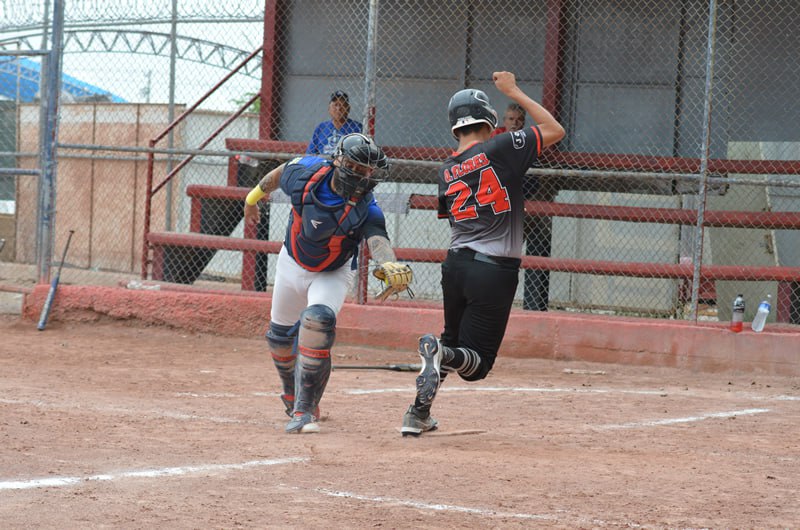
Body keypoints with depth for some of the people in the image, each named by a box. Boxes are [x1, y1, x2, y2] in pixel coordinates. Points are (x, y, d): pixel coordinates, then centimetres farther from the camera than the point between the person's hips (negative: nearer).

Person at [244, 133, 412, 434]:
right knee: (280, 336, 15)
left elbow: (377, 240, -51)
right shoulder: (306, 174, -25)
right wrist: (254, 196, 16)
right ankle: (292, 393, 47)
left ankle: (305, 410, -19)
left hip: (334, 274, -3)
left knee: (317, 321, -29)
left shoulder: (365, 208, -31)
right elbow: (280, 173, -1)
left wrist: (389, 265, -72)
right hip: (293, 264, 3)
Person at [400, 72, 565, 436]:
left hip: (455, 267, 5)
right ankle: (441, 354, -30)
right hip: (495, 272, -5)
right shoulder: (499, 150, -10)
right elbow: (554, 131, -2)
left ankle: (418, 414, 15)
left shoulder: (446, 171, 7)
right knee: (476, 362, 2)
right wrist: (513, 92, 6)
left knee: (452, 342, 25)